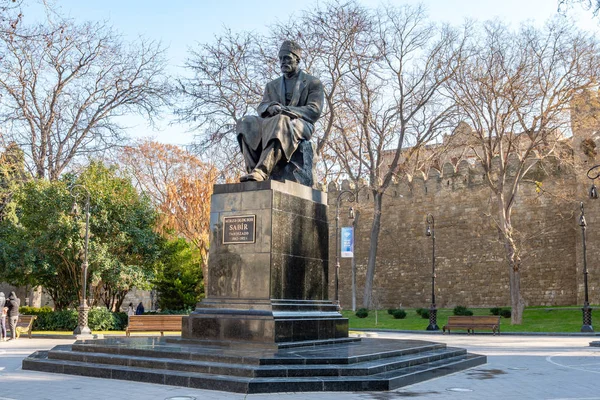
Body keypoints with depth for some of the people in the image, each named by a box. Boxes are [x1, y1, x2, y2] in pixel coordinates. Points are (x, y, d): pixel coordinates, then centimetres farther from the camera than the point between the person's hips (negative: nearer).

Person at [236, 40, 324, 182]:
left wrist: (285, 110, -16)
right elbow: (261, 107, 12)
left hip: (301, 125, -4)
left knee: (281, 121, -40)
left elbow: (314, 111, -2)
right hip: (271, 123, 4)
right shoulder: (272, 85, 27)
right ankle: (252, 169, -41)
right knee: (246, 122, -26)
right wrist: (270, 108, -16)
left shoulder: (313, 83, 13)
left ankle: (261, 172, -54)